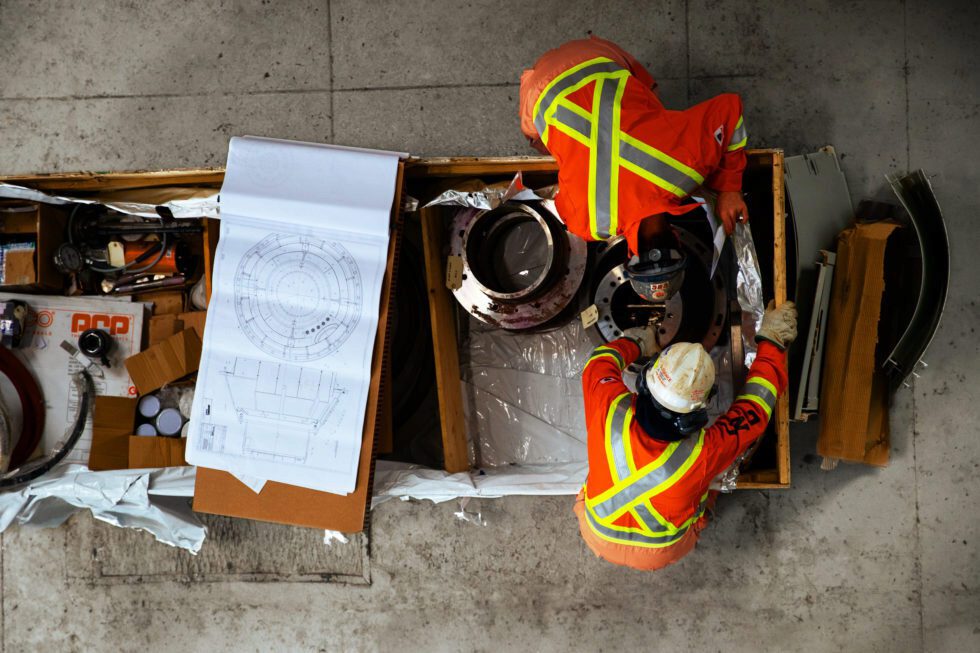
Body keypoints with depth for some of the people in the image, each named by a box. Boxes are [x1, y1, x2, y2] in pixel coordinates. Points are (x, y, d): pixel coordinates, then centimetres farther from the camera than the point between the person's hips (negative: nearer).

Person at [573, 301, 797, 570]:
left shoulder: (611, 413, -35)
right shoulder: (703, 454, -37)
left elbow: (600, 360, -12)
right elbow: (756, 406, -19)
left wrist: (634, 342, 8)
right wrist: (771, 338, -6)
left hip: (598, 538, 1)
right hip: (660, 555, -1)